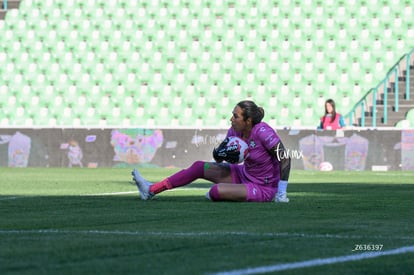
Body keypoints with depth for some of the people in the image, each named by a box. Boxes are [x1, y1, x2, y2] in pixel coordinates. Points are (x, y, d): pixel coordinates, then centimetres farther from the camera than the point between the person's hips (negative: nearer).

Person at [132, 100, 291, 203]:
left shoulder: (262, 132, -28)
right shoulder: (234, 131, -5)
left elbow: (285, 159, -24)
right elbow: (218, 159, 6)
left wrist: (281, 193, -25)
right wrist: (221, 153, -19)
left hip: (264, 188, -8)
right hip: (244, 174, 8)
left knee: (215, 191, -27)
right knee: (198, 167, 6)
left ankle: (214, 196, 12)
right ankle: (151, 190, 11)